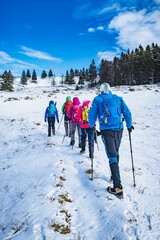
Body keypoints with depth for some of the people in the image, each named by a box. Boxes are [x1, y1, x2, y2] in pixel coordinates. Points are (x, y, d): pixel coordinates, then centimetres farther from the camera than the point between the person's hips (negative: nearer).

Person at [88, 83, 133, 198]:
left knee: (112, 156, -7)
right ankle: (115, 174, 37)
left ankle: (118, 187, -11)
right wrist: (129, 126, 23)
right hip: (119, 129, 4)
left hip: (106, 130, -3)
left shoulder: (97, 99, 6)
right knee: (116, 152, 22)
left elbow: (92, 115, 6)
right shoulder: (118, 99, 13)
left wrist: (91, 127, 22)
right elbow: (127, 113, 10)